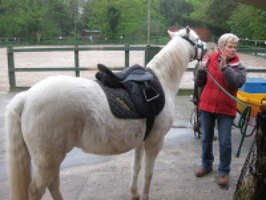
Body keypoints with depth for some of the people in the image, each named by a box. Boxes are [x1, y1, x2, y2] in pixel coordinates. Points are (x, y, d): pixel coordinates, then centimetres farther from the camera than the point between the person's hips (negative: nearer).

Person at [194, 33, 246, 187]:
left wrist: (225, 67, -27)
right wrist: (201, 70, -15)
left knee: (225, 142, 2)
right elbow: (200, 83, 3)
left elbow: (238, 83, -23)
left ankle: (224, 171, 19)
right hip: (207, 105, 2)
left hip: (226, 109, -2)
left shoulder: (238, 66, -5)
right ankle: (207, 165, 34)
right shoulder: (210, 61, -1)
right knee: (206, 138, 15)